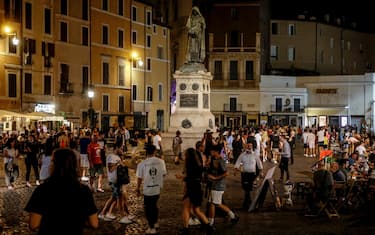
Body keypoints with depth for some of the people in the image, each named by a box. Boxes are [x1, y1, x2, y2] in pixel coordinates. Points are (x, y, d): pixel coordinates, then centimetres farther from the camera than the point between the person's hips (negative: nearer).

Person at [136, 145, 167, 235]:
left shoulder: (142, 164, -13)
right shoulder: (161, 162, -7)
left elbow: (139, 178, -7)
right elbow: (164, 174, 3)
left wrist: (138, 189, 7)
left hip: (148, 189, -3)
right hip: (158, 188, 4)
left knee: (148, 208, 11)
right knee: (154, 205, 25)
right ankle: (155, 223, 40)